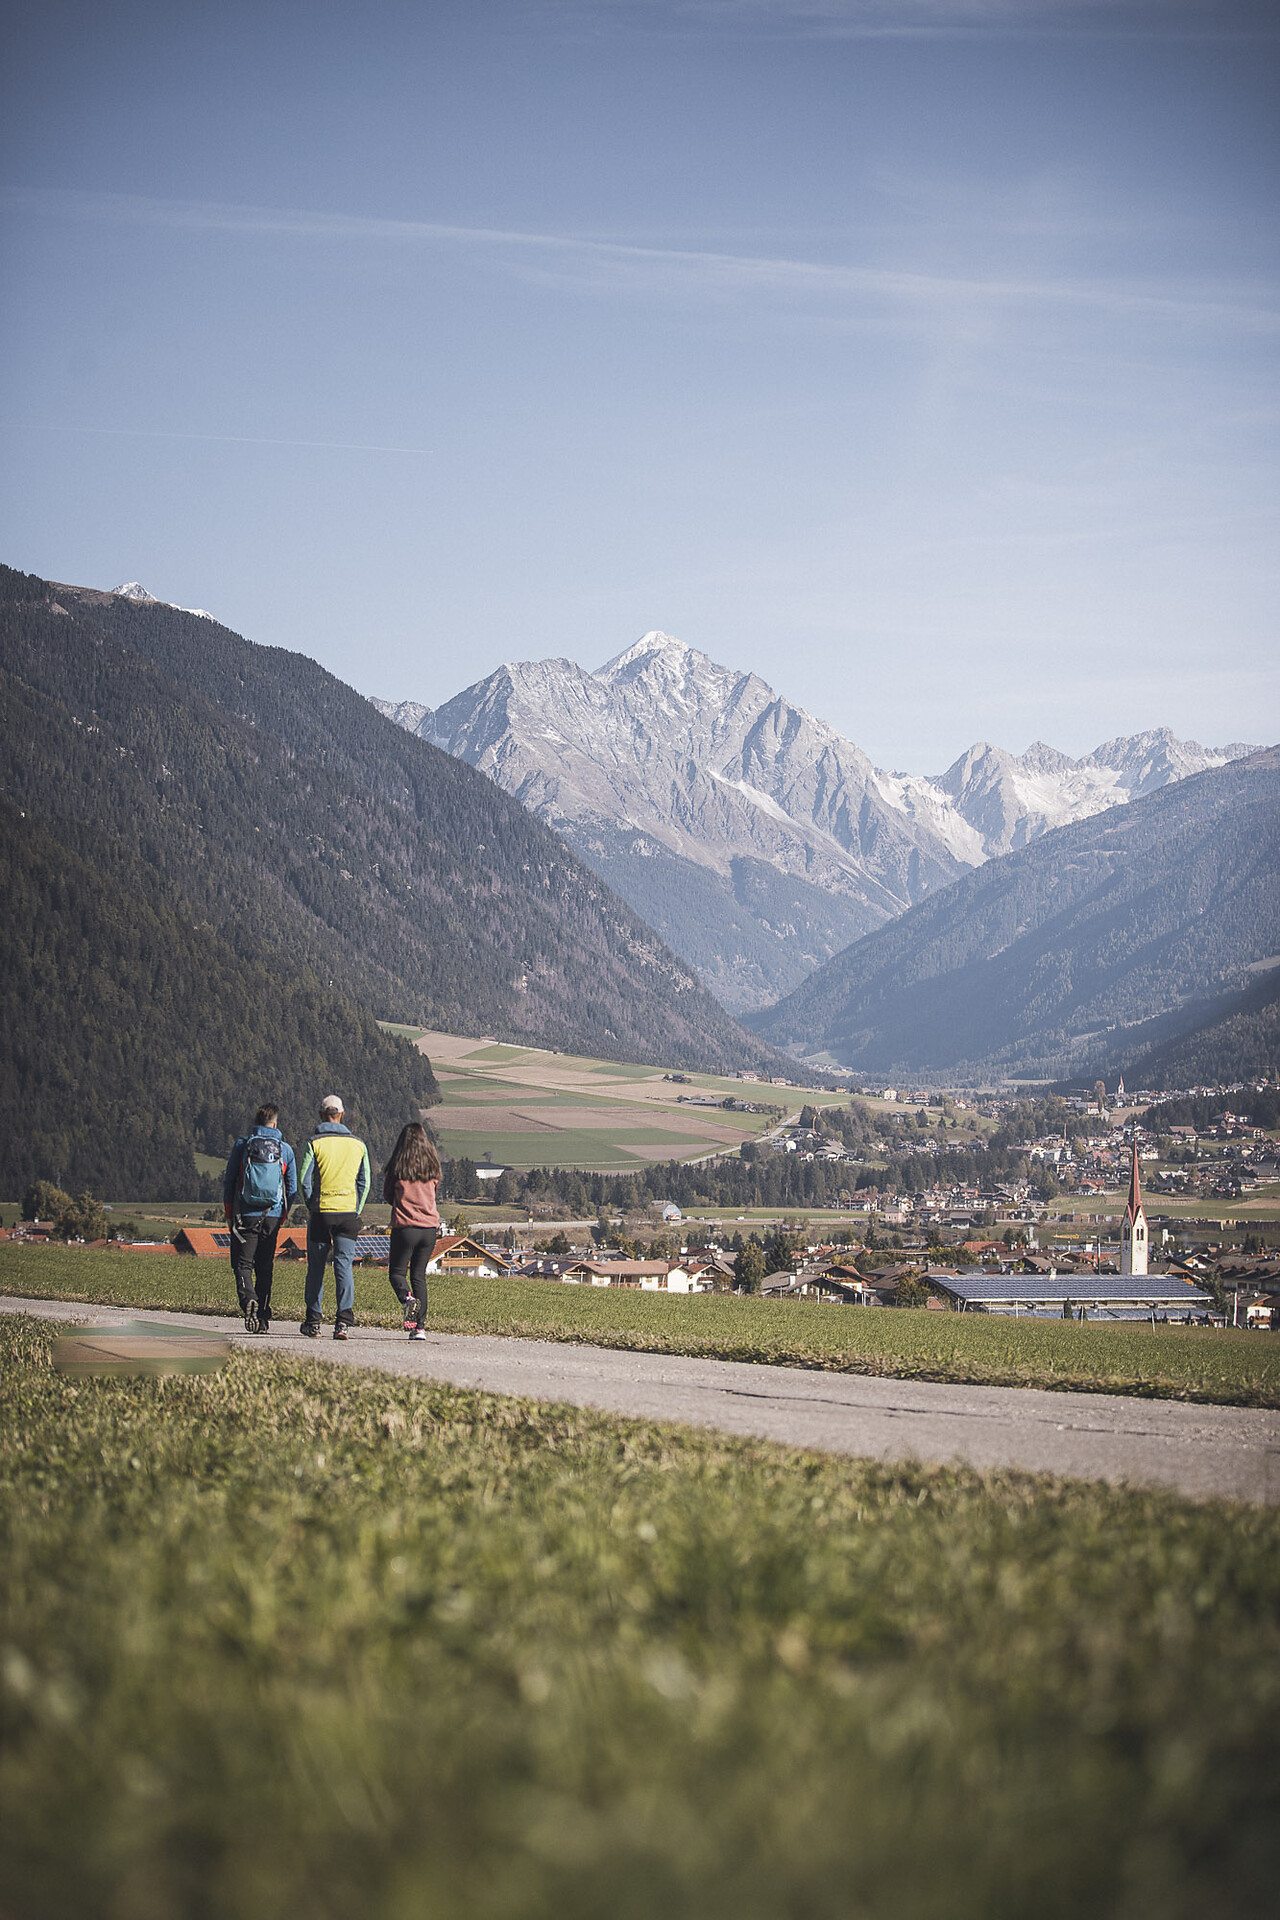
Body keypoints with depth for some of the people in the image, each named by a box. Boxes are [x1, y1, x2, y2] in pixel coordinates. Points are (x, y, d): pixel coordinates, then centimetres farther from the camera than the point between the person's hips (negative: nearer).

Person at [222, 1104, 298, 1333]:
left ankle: (248, 1299, -26)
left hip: (245, 1216, -2)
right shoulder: (285, 1149, 5)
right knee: (265, 1267, 11)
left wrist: (229, 1214, 11)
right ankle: (263, 1318, 8)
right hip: (272, 1217, 2)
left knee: (243, 1264, 1)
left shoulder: (242, 1145, 0)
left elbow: (228, 1182, 3)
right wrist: (283, 1215, 18)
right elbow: (292, 1188, 7)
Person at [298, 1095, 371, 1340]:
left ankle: (313, 1322, 18)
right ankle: (343, 1320, -15)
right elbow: (364, 1182, 6)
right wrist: (356, 1212, 10)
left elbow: (304, 1179, -7)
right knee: (344, 1266, -1)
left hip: (321, 1212, -2)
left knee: (316, 1267, 10)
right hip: (348, 1214, 2)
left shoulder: (315, 1143, -3)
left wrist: (311, 1207, 5)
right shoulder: (358, 1145, 7)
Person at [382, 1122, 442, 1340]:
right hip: (429, 1227, 3)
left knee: (397, 1272, 10)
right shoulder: (432, 1166, 2)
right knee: (419, 1275, 11)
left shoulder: (397, 1166, -6)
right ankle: (420, 1327, 4)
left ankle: (407, 1298, -22)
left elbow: (387, 1195, 6)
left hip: (404, 1227, -3)